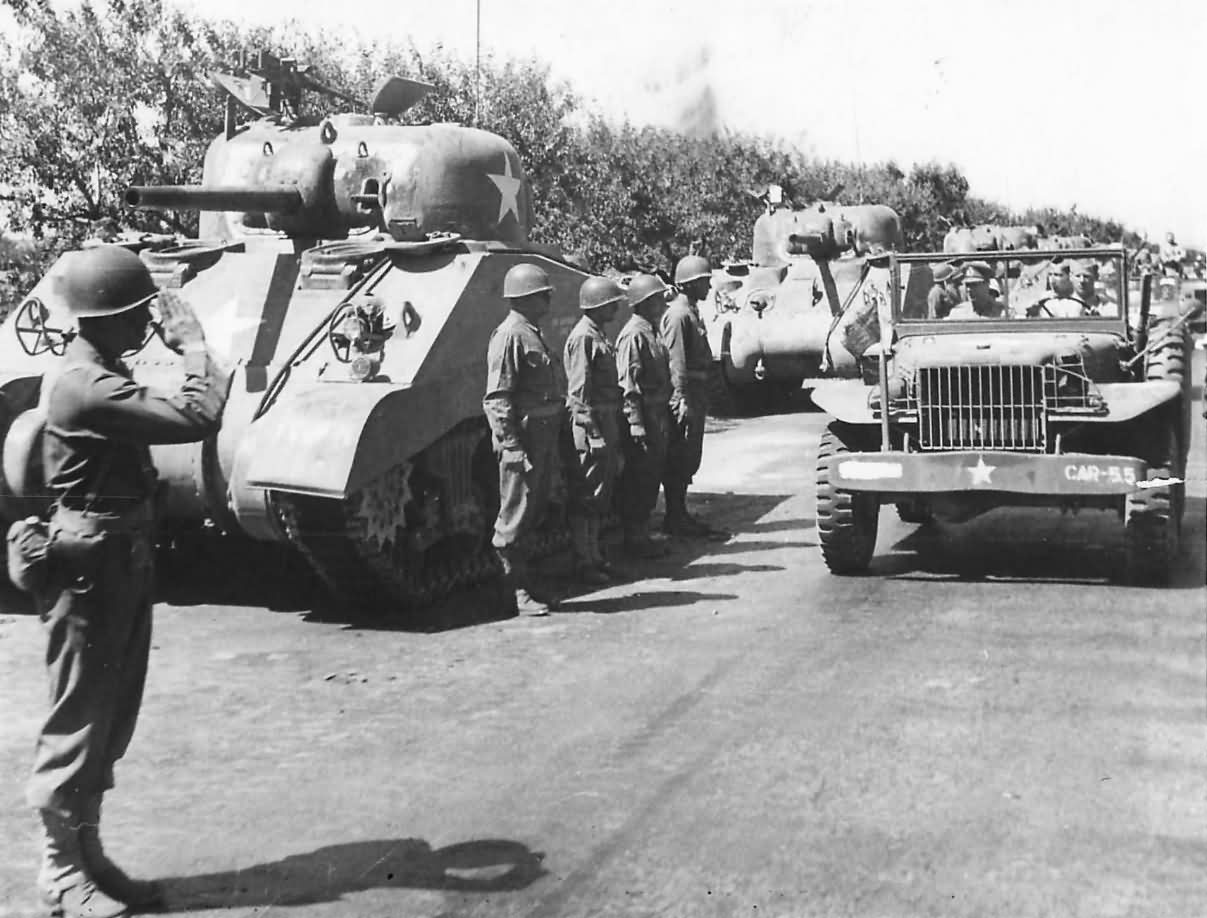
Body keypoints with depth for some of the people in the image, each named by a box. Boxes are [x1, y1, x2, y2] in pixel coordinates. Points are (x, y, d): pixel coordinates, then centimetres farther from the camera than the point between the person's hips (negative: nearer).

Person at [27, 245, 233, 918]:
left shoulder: (105, 375, 10)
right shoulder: (86, 388, -23)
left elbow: (188, 415, 12)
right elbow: (198, 418, -27)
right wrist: (192, 343, -17)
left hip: (125, 564, 10)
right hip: (93, 566, -10)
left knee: (111, 720, 16)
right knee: (78, 722, 2)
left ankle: (89, 855, 28)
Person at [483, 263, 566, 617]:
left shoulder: (532, 334, 18)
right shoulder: (510, 336, -13)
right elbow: (497, 398, -17)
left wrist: (551, 444, 19)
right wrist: (513, 446, -22)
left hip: (542, 435, 10)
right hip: (522, 437, -10)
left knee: (533, 512, 15)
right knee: (515, 517, -2)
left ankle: (523, 580, 24)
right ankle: (515, 591, 5)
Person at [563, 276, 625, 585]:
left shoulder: (599, 335, 16)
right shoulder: (583, 338, -14)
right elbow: (579, 392, -18)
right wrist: (593, 432, -21)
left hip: (606, 423, 10)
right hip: (590, 424, -10)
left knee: (599, 498, 15)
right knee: (586, 498, -3)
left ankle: (595, 557, 23)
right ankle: (583, 563, 3)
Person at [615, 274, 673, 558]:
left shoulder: (651, 331, 15)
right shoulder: (634, 335, -15)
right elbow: (628, 385, -19)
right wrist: (636, 424, -23)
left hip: (658, 417, 9)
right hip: (643, 417, -9)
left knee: (651, 478, 14)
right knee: (638, 480, -2)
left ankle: (642, 533, 22)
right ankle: (634, 538, 5)